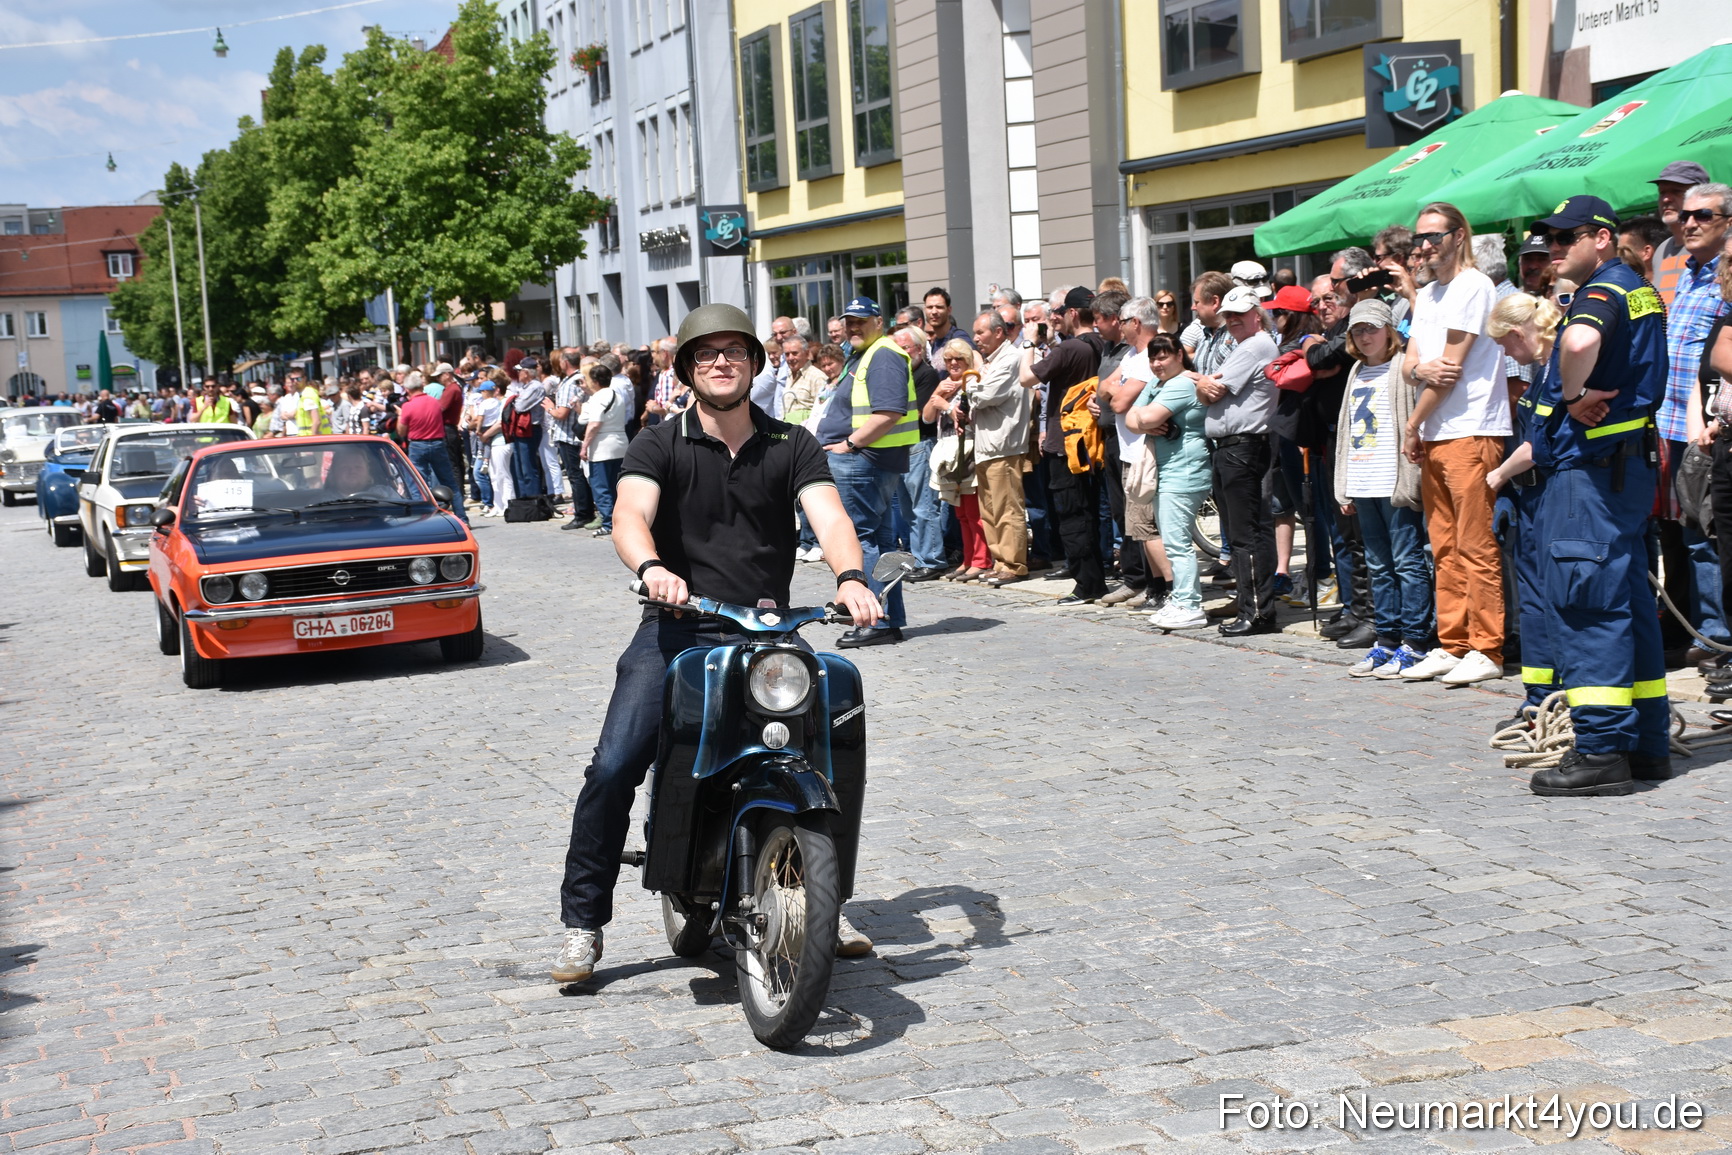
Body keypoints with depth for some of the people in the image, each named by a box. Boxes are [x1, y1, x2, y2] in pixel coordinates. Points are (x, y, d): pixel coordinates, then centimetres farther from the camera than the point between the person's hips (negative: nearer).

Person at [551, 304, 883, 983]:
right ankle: (583, 922, -2)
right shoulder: (660, 446, 4)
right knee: (613, 768, -16)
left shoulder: (791, 446, 9)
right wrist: (651, 567, -37)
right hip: (679, 628, -1)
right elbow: (629, 515, -14)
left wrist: (849, 576, -29)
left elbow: (829, 517, -7)